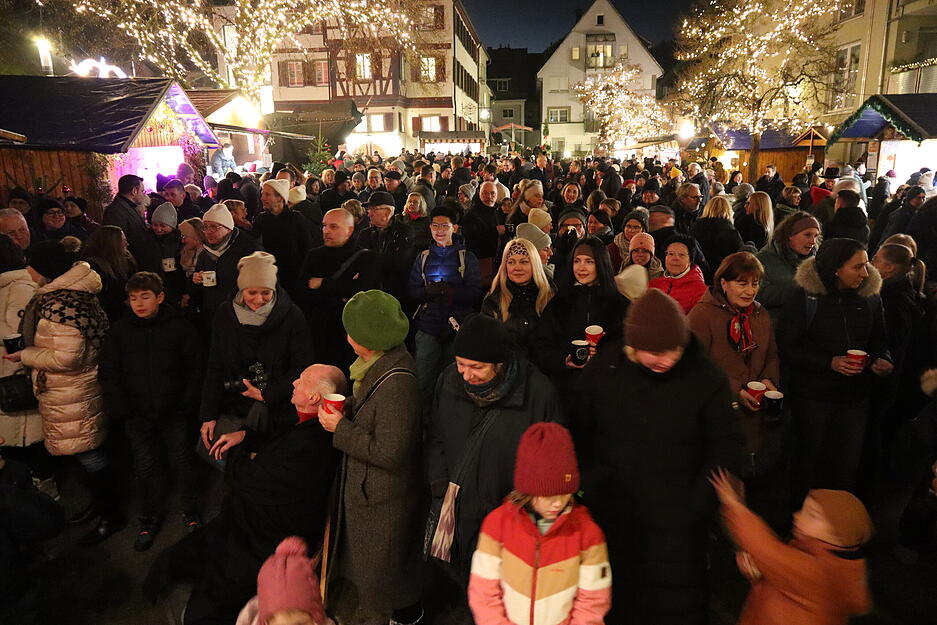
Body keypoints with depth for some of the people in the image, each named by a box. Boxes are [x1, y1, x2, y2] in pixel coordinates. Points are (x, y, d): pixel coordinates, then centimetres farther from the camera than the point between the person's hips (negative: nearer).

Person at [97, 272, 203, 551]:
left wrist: (188, 405, -5)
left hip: (174, 412, -1)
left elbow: (196, 369, 0)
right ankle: (150, 518, 24)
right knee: (145, 466, 5)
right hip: (138, 415, 2)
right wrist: (121, 411, -2)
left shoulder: (180, 327, -4)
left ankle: (191, 512, 24)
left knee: (182, 460, 5)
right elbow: (108, 375, 5)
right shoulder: (119, 331, 2)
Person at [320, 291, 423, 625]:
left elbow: (389, 452, -30)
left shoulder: (396, 383, -34)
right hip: (367, 485, 10)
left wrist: (340, 429, -23)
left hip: (384, 496, -10)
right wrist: (345, 409, -3)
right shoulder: (384, 362, -4)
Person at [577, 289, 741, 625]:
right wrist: (591, 489, -1)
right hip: (610, 521, 2)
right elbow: (579, 437, 3)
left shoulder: (707, 378, -12)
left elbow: (725, 449, -4)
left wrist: (695, 506, -8)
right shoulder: (602, 370, -8)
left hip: (675, 530, -1)